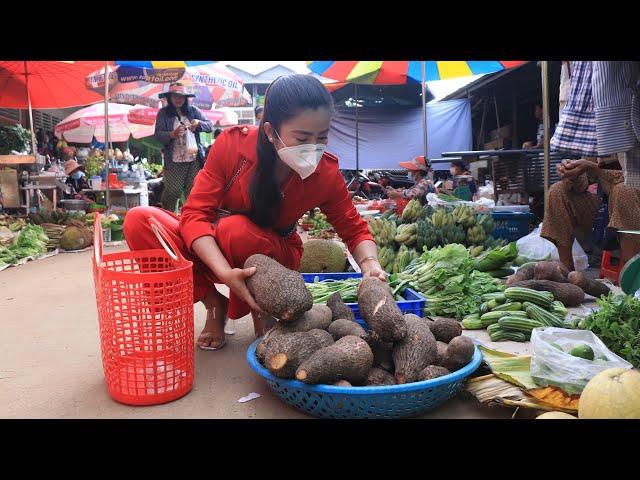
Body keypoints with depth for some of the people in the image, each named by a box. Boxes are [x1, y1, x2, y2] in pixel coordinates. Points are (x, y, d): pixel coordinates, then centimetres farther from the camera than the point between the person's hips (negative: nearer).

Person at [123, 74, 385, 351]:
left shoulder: (326, 172, -18)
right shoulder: (232, 144, -22)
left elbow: (354, 231, -6)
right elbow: (195, 214, -24)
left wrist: (371, 264, -29)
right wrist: (225, 272, -41)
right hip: (210, 250, 1)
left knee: (236, 229, -36)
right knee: (139, 221, -24)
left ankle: (261, 309, -5)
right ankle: (215, 304, -7)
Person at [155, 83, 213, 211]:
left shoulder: (193, 110, 12)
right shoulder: (163, 113, 5)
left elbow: (209, 126, 9)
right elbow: (158, 134, -3)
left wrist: (198, 122, -11)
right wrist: (172, 134, -22)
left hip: (194, 160, 2)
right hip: (174, 161, -2)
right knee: (172, 191, -7)